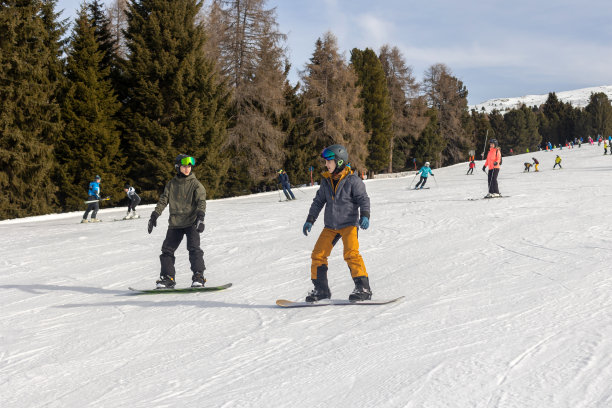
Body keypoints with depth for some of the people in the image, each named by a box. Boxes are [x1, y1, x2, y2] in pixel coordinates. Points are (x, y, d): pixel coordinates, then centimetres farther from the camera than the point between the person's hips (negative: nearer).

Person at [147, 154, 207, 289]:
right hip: (175, 223, 4)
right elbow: (163, 200, 11)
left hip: (191, 222, -4)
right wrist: (154, 216, 1)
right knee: (167, 250, 1)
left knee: (194, 248, -16)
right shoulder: (171, 184, 10)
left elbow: (201, 201, -9)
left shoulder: (195, 184, 0)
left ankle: (198, 277, -12)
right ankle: (167, 278, 9)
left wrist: (200, 217, -24)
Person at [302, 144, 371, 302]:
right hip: (330, 226, 6)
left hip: (349, 224, -6)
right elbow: (318, 201, 16)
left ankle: (363, 288, -17)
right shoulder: (326, 181, 7)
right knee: (318, 254, 0)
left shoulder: (353, 180, -9)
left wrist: (365, 216, -27)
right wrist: (309, 221, 13)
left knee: (351, 253, -22)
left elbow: (363, 199, -11)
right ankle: (321, 288, 11)